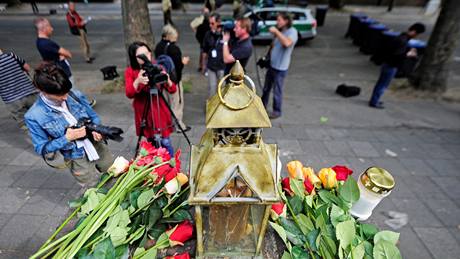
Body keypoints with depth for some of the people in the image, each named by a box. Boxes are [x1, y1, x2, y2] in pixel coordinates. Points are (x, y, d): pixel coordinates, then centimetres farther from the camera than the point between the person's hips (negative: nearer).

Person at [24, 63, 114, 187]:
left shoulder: (75, 95, -11)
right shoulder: (34, 116, -18)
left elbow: (93, 116, 4)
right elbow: (42, 148, -9)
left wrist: (96, 129, -19)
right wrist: (67, 138, -25)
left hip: (98, 147, 4)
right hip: (77, 160, -3)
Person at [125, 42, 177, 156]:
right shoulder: (130, 72, -5)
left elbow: (173, 90, -8)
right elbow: (129, 94, -17)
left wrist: (167, 80, -29)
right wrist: (137, 82, -35)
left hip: (160, 110, 0)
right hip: (143, 113, 1)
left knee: (165, 142, 0)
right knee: (151, 143, 11)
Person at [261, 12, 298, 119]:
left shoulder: (292, 31, -13)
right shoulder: (280, 31, 12)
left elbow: (287, 43, -35)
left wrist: (276, 32, -29)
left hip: (280, 68, -8)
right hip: (271, 64, 8)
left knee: (277, 91, 3)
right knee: (266, 88, 18)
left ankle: (276, 111, 20)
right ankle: (262, 106, 35)